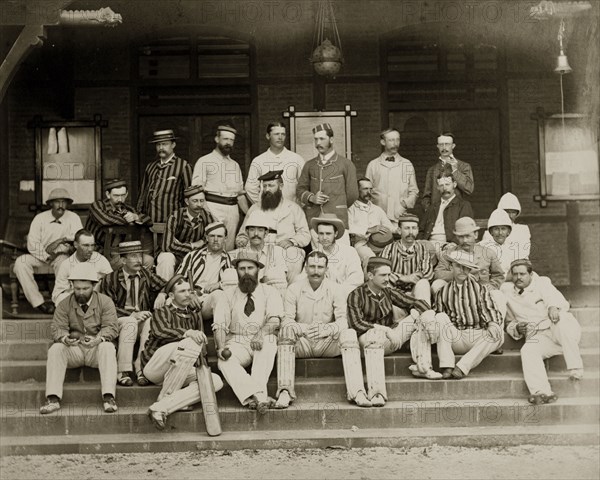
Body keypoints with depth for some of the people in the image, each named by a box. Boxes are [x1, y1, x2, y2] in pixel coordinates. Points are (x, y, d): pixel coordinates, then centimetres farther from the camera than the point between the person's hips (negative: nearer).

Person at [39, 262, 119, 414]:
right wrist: (64, 338, -30)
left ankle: (108, 397, -40)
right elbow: (57, 328, -5)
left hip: (97, 348, -2)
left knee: (108, 347, -33)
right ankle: (53, 399, -32)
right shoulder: (64, 305, 5)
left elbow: (111, 327, -10)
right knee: (55, 349, -27)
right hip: (73, 350, 2)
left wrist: (98, 339, -32)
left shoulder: (105, 302, 0)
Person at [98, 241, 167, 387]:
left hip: (141, 316, 3)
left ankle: (141, 367, -31)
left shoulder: (146, 275, 9)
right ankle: (123, 372, -35)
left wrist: (162, 294, -11)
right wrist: (132, 315, -19)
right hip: (118, 320, -3)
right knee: (130, 323, -36)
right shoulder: (110, 279, -3)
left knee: (150, 322, -31)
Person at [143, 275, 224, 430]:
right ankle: (166, 396, -24)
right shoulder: (162, 312, 4)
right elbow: (160, 331, -19)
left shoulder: (194, 315, 21)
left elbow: (202, 344, 20)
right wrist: (187, 333, -34)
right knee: (190, 344, -32)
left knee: (216, 381, -21)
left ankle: (161, 407, -31)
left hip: (178, 371, 6)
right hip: (153, 366, -6)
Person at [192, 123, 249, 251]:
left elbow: (241, 194, 23)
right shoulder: (204, 162, 4)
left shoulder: (235, 165, 23)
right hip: (213, 208, -5)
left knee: (229, 248, 3)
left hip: (232, 210, 5)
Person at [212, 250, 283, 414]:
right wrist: (221, 347, -18)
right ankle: (258, 395, -46)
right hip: (237, 342, 1)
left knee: (268, 340, -35)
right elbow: (220, 325, 4)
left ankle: (251, 396, -44)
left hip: (263, 343, -1)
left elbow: (275, 319, -7)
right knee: (224, 362, -31)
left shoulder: (269, 292, 10)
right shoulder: (228, 295, 14)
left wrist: (261, 333, -30)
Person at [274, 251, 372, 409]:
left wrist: (326, 329, -30)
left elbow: (343, 320, -7)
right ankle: (284, 392, -37)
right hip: (302, 343, 0)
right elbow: (287, 320, -10)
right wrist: (303, 329, -33)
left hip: (327, 343, 1)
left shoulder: (334, 289, 2)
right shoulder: (294, 289, 0)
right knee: (285, 331, -31)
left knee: (349, 333, -27)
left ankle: (357, 392, -35)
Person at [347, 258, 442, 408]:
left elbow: (415, 302, 12)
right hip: (367, 337, -6)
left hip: (389, 339, 6)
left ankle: (422, 367, -15)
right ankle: (376, 394, -50)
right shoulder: (356, 295, -5)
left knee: (420, 320, -5)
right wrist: (384, 329, -25)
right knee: (374, 337, -41)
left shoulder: (388, 292, 10)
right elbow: (356, 323, -17)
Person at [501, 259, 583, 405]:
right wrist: (516, 329, -1)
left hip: (557, 329, -2)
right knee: (527, 350, -32)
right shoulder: (507, 292, 19)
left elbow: (559, 301, -5)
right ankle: (541, 392, -49)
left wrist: (554, 308, -30)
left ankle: (575, 369, -37)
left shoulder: (542, 283, 13)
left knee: (562, 319, -36)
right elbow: (509, 323, 24)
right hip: (537, 337, 2)